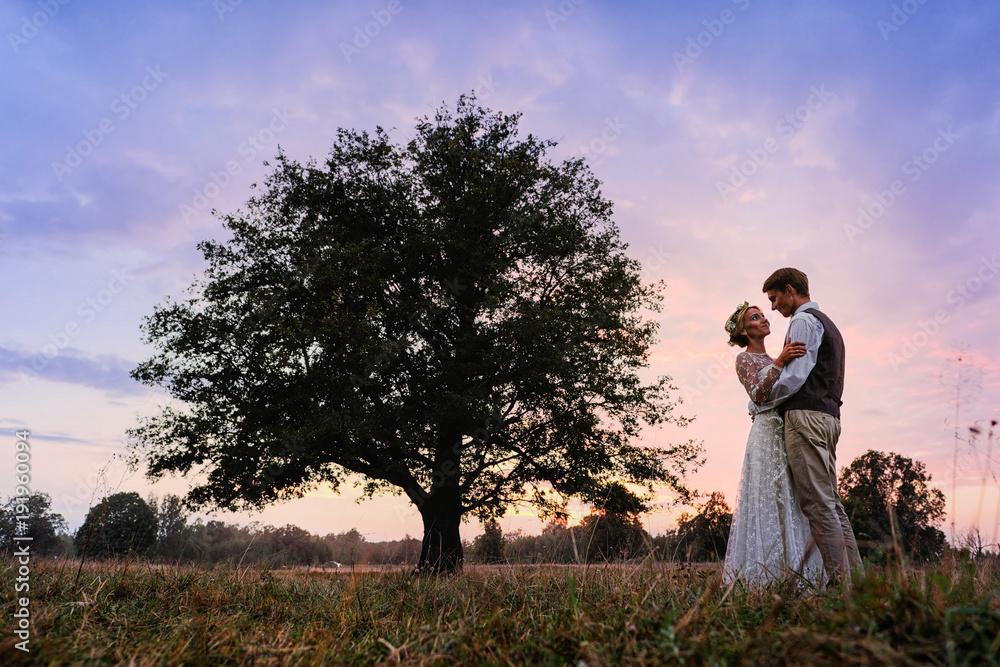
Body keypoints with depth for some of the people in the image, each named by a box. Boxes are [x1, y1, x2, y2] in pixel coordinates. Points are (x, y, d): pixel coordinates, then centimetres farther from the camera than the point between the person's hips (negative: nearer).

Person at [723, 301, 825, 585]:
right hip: (768, 433, -8)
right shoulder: (744, 359, 1)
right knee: (770, 501, -12)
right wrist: (779, 362, -24)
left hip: (788, 434, 8)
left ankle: (794, 573, 4)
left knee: (794, 503, 2)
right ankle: (765, 574, -11)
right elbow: (758, 395, -15)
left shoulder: (771, 360, 25)